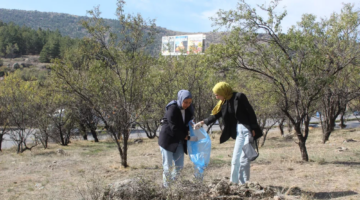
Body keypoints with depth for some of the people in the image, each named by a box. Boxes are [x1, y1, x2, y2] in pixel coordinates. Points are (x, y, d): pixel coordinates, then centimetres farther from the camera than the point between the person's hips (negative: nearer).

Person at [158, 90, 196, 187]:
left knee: (179, 165, 4)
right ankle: (166, 185, 6)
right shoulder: (172, 109, -22)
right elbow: (174, 128, -22)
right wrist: (188, 138, -21)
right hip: (168, 139, -6)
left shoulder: (189, 109, -2)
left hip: (179, 140, 6)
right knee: (168, 165, -5)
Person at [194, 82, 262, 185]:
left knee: (244, 159, -8)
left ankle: (244, 183, -1)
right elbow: (215, 116, 17)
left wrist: (253, 130, -15)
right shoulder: (224, 103, 9)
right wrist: (202, 122, 10)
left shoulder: (239, 97, -11)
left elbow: (250, 112, -13)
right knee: (235, 159, 7)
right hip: (239, 132, 7)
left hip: (247, 130, -7)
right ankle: (233, 183, 15)